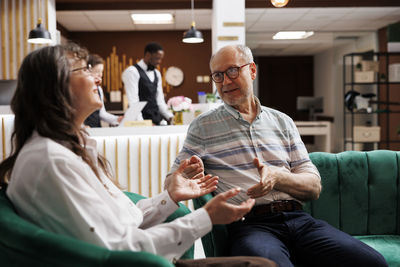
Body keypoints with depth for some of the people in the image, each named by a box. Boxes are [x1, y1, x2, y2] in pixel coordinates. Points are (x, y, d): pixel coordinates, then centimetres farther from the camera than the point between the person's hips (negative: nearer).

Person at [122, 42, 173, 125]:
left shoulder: (157, 74, 15)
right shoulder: (132, 72, -7)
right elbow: (133, 101, -15)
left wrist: (170, 117, 1)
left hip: (156, 121, 6)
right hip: (141, 122, -6)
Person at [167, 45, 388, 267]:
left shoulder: (282, 122, 17)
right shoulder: (203, 126, 11)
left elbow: (314, 187, 13)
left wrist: (277, 177, -8)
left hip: (297, 218, 4)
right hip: (249, 223, -4)